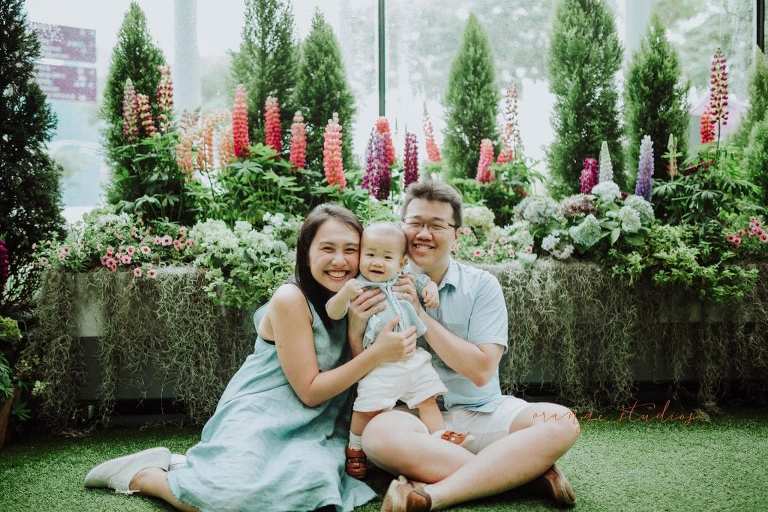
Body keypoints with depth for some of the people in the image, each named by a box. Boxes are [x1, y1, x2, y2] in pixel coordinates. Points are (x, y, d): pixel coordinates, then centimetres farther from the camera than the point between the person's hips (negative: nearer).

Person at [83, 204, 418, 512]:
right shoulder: (291, 300, -16)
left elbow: (356, 381, 2)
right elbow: (309, 391, -14)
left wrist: (357, 323, -13)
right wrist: (378, 355, -21)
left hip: (306, 429, 7)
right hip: (257, 418, -7)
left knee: (318, 477, -25)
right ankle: (142, 473, 1)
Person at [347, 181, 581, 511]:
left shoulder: (481, 286, 0)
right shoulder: (382, 289, 2)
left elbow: (481, 370, -11)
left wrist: (420, 316, -15)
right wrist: (355, 328, -17)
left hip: (479, 413, 1)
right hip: (413, 415, -1)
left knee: (561, 422, -23)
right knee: (379, 433, -35)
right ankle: (523, 470, -24)